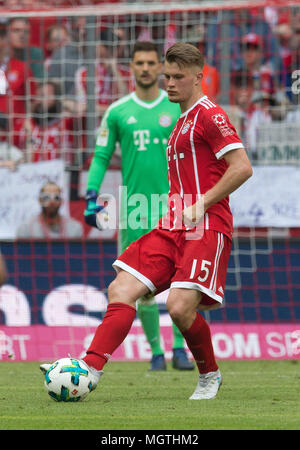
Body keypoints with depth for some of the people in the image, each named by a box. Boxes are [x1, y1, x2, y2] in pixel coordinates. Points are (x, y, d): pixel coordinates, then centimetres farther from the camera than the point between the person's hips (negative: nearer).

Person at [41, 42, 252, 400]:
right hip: (173, 226, 9)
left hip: (207, 227, -9)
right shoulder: (182, 122, 22)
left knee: (180, 306, -20)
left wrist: (200, 204, -16)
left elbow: (242, 167, -15)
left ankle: (210, 376, 6)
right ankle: (90, 370, -12)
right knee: (121, 290, -6)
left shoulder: (209, 116, -6)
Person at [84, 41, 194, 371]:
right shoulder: (117, 112, 8)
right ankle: (156, 352, 12)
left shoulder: (180, 109, 6)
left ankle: (179, 347, -8)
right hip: (134, 205, 1)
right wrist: (92, 196, -1)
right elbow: (101, 156, 9)